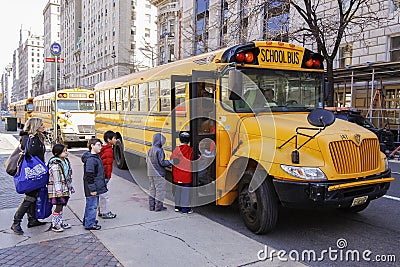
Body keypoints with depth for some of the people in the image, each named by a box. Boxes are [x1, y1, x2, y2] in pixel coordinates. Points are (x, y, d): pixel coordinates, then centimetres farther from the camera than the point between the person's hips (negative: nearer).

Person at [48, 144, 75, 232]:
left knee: (61, 206, 16)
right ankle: (54, 225, 11)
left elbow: (69, 176, 17)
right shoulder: (55, 165, -20)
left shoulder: (66, 161, 8)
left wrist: (70, 186, 20)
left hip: (64, 188, 8)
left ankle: (60, 222, 28)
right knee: (58, 206, -2)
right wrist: (58, 191, -21)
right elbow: (56, 180, -21)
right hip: (57, 189, -8)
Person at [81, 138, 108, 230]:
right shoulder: (90, 159, -21)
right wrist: (92, 189, -21)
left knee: (90, 204, 21)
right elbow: (89, 175, -22)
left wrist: (102, 184, 22)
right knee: (92, 205, 0)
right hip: (93, 188, -10)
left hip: (96, 187, 10)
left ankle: (87, 220, 34)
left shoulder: (96, 156, 10)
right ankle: (90, 224, 10)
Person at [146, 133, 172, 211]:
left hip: (151, 173, 8)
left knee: (152, 189, 15)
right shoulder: (159, 150, -17)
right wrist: (171, 162, -9)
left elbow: (147, 160, 15)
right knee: (160, 189, 0)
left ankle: (151, 206, 20)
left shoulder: (150, 150, 9)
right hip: (158, 174, -8)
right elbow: (162, 162, -18)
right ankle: (159, 206, 4)